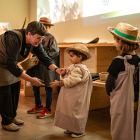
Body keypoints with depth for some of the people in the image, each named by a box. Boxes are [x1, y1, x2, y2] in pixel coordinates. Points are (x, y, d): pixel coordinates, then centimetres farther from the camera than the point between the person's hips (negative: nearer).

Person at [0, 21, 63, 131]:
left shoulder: (34, 40, -14)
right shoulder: (14, 39, -38)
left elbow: (44, 57, -11)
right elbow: (11, 65, -39)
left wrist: (56, 69, -29)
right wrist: (31, 80, -39)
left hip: (11, 64, 8)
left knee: (15, 89, 9)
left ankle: (12, 117, 25)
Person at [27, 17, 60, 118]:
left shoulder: (51, 38, -6)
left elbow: (55, 52, -16)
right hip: (37, 66, 7)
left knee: (48, 89, 4)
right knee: (35, 87, 14)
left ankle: (48, 110, 16)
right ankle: (38, 106, 33)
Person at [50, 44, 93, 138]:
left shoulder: (78, 69, -22)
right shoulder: (74, 67, 11)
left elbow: (71, 81, -27)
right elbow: (69, 77, 18)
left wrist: (59, 83, -21)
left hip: (76, 98, -10)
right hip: (70, 96, 10)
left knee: (76, 112, 2)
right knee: (70, 111, 18)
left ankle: (79, 131, 17)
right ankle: (71, 128, 32)